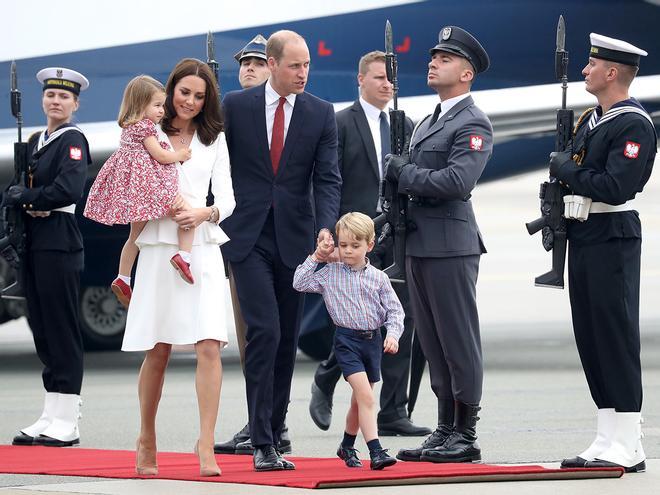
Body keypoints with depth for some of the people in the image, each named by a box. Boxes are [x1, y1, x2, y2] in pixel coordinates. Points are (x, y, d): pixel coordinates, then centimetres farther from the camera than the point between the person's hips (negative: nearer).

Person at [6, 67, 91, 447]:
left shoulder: (73, 141, -7)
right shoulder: (36, 142, 17)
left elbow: (69, 189, -21)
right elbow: (20, 191, 17)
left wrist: (26, 198, -10)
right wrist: (25, 203, -5)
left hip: (60, 244, -8)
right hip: (35, 243, 8)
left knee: (62, 328, -7)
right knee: (41, 327, 9)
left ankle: (67, 422, -5)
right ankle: (52, 416, 14)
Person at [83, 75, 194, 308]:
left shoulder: (129, 127, 17)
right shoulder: (145, 127, -11)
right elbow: (159, 155, -14)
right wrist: (179, 156, 2)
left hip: (130, 183, 9)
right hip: (149, 184, -9)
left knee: (136, 234, 19)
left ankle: (122, 279, 21)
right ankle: (183, 255, -26)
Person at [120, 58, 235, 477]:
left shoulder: (214, 139, 13)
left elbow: (227, 199, 8)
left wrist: (204, 214, -13)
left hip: (203, 249, 1)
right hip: (159, 249, -1)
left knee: (209, 346, -13)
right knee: (158, 352, 4)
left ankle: (206, 446, -14)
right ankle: (147, 441, 21)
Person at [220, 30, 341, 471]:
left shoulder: (321, 114, 3)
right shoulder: (236, 106, 1)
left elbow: (328, 179, -2)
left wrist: (326, 228, -18)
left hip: (294, 238, 3)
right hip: (247, 237, -3)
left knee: (287, 340, 6)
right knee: (264, 331, -15)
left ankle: (272, 435, 14)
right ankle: (262, 443, -14)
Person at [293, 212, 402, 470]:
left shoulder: (378, 278, 4)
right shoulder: (330, 274, 1)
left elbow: (394, 310, 4)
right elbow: (300, 283, -1)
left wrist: (393, 334, -11)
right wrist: (315, 258, -1)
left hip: (373, 340, 4)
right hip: (347, 339, -4)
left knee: (360, 400, 16)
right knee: (365, 395, -18)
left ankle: (347, 446, 36)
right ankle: (375, 451, -23)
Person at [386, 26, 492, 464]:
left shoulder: (474, 124, -8)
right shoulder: (428, 123, 21)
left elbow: (457, 181, -21)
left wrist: (404, 172, -11)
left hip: (451, 246, -9)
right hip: (420, 245, 9)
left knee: (459, 341, -5)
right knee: (434, 342, 10)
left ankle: (466, 436, -1)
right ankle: (446, 431, 15)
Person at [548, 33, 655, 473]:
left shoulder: (634, 125, -13)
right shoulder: (591, 120, 16)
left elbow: (615, 187, -22)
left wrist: (565, 167, -12)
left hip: (613, 240, -9)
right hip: (583, 239, 9)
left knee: (616, 338, -8)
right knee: (590, 338, 9)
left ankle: (627, 447, -5)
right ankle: (608, 441, 14)